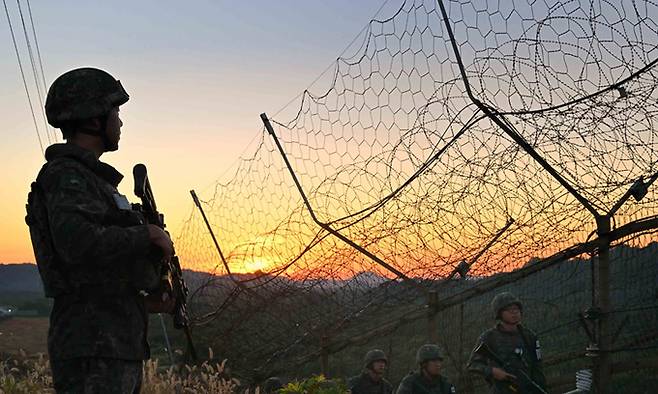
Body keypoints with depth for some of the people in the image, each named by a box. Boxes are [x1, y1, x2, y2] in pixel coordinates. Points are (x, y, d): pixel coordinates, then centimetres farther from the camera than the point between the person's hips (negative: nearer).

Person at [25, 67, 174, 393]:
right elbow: (77, 243, -30)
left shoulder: (86, 177, 20)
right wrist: (147, 235, -17)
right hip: (93, 355, -10)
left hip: (117, 347, 10)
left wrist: (143, 300, 17)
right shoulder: (66, 177, -11)